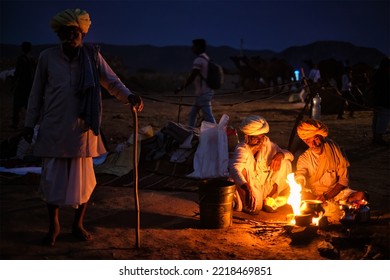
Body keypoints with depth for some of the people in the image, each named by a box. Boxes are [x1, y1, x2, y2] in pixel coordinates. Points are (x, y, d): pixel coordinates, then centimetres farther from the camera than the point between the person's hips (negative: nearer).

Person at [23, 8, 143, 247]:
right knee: (52, 178, 3)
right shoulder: (47, 57, 0)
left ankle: (78, 224, 25)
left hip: (82, 130, 0)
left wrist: (129, 96, -22)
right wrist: (30, 123, 8)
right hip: (53, 131, 0)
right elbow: (37, 93, 7)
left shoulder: (92, 56, 0)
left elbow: (112, 82, -2)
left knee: (84, 179, 7)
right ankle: (54, 226, 20)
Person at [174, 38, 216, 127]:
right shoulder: (206, 58, 15)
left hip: (203, 93, -10)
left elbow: (192, 77, -18)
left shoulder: (199, 60, -15)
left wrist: (181, 88, -9)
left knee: (208, 117, -10)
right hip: (206, 92, 10)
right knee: (192, 114, 16)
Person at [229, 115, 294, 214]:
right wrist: (247, 189, -57)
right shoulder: (242, 148, -20)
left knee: (285, 162, -8)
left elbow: (290, 155, 4)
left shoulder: (267, 145, -4)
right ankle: (248, 206, -17)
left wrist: (280, 154, -22)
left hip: (266, 189, 5)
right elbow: (234, 168, -40)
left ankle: (271, 200, -1)